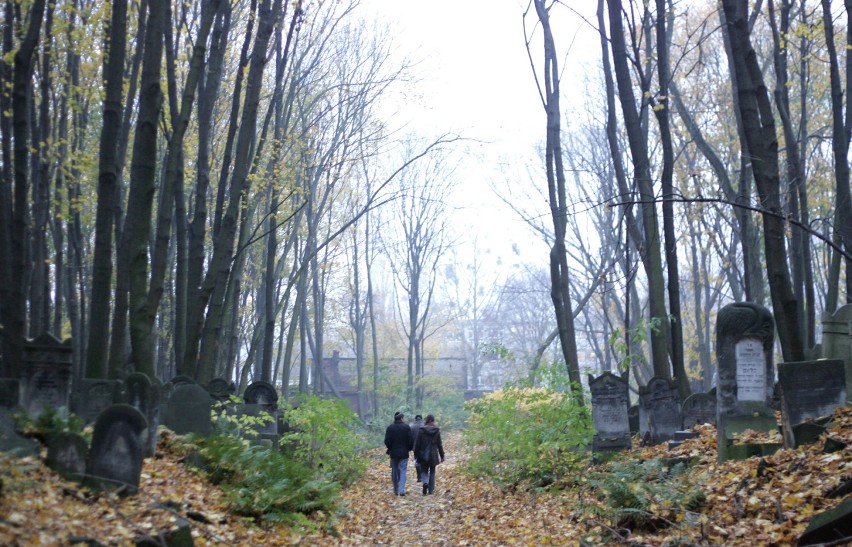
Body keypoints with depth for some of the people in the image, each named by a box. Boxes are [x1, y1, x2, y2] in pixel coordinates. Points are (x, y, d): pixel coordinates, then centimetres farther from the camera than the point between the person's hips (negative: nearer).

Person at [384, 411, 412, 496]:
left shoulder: (390, 428, -4)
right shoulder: (406, 427, -6)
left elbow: (387, 441, -5)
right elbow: (410, 440, -7)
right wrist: (408, 449, 9)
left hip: (394, 453, 1)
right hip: (404, 453, -1)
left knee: (394, 471, 11)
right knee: (403, 471, 0)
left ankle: (396, 491, 16)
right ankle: (402, 490, -13)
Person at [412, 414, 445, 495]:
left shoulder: (421, 430, -7)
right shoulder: (437, 431, -4)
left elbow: (417, 443, -4)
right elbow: (439, 444, 1)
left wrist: (416, 454, 6)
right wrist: (442, 456, 8)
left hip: (423, 455, -1)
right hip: (433, 455, 1)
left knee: (424, 471, 10)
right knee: (432, 472, 12)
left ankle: (425, 482, -19)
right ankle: (431, 490, 12)